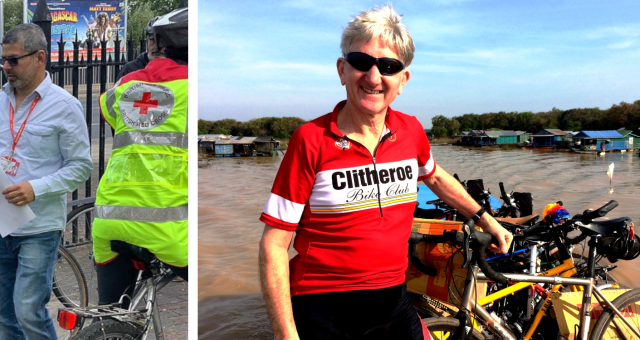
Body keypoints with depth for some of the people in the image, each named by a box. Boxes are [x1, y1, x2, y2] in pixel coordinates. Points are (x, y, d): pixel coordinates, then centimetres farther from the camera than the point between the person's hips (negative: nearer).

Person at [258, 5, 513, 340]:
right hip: (322, 312, -4)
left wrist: (486, 220, 28)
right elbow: (274, 246, -12)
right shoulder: (311, 139, -14)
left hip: (393, 303, 4)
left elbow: (434, 176, 23)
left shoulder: (412, 131, 0)